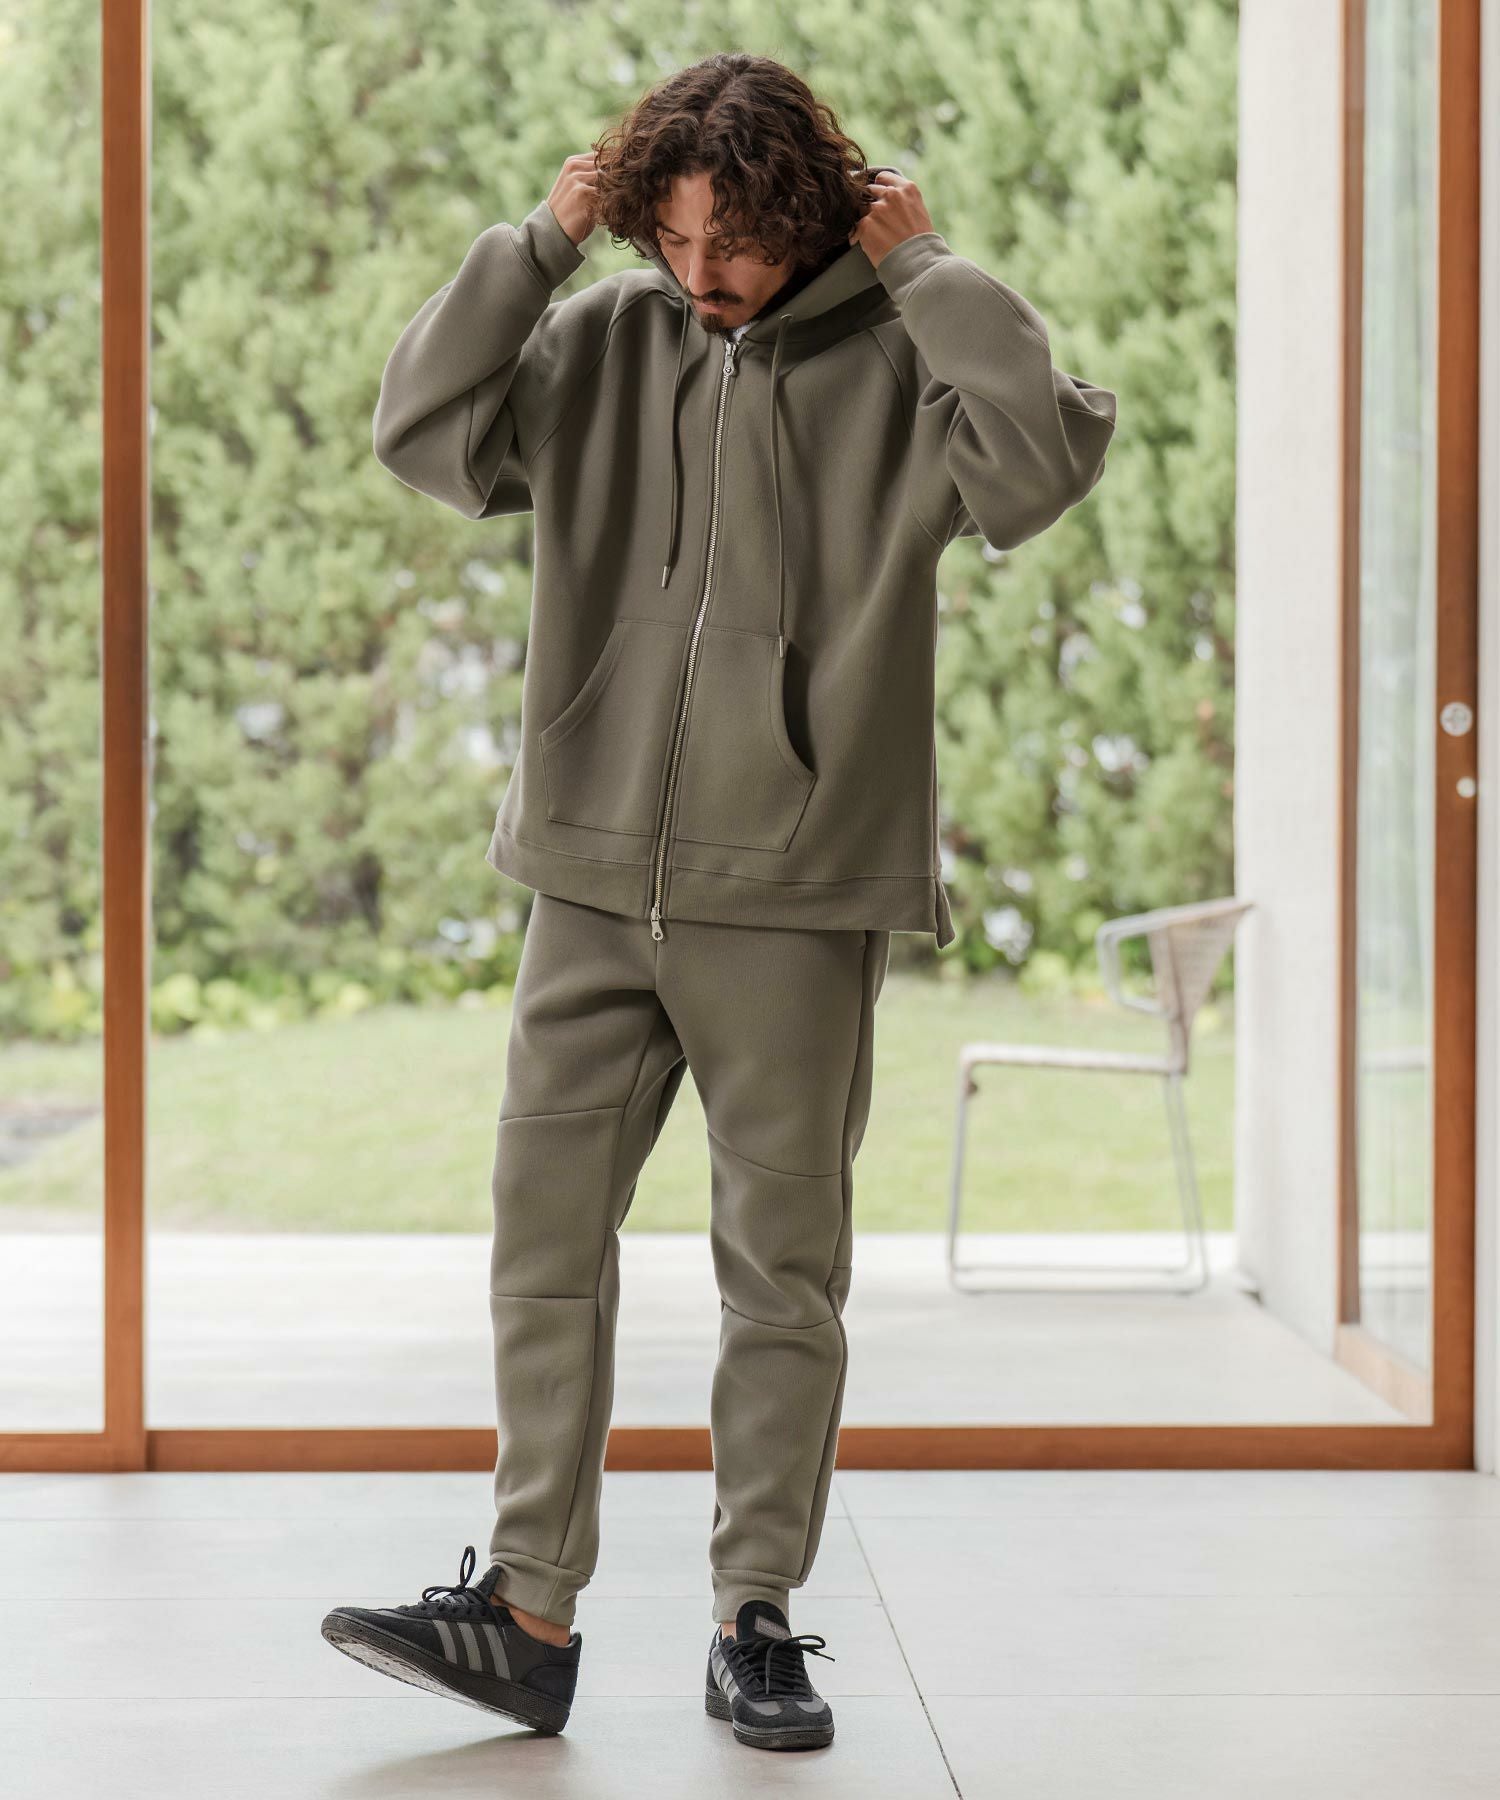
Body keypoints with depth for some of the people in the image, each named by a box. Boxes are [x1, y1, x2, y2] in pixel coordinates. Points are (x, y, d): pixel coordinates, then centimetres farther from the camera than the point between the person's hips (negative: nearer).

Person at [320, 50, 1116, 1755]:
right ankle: (529, 1612, 11)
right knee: (544, 1240, 3)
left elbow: (1049, 450, -21)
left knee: (784, 1266, 6)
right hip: (594, 881, 3)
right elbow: (424, 431, -3)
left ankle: (757, 1618, 18)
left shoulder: (892, 364, -4)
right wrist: (537, 238, -6)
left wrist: (927, 265, -14)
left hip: (795, 902, -3)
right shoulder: (607, 340, 6)